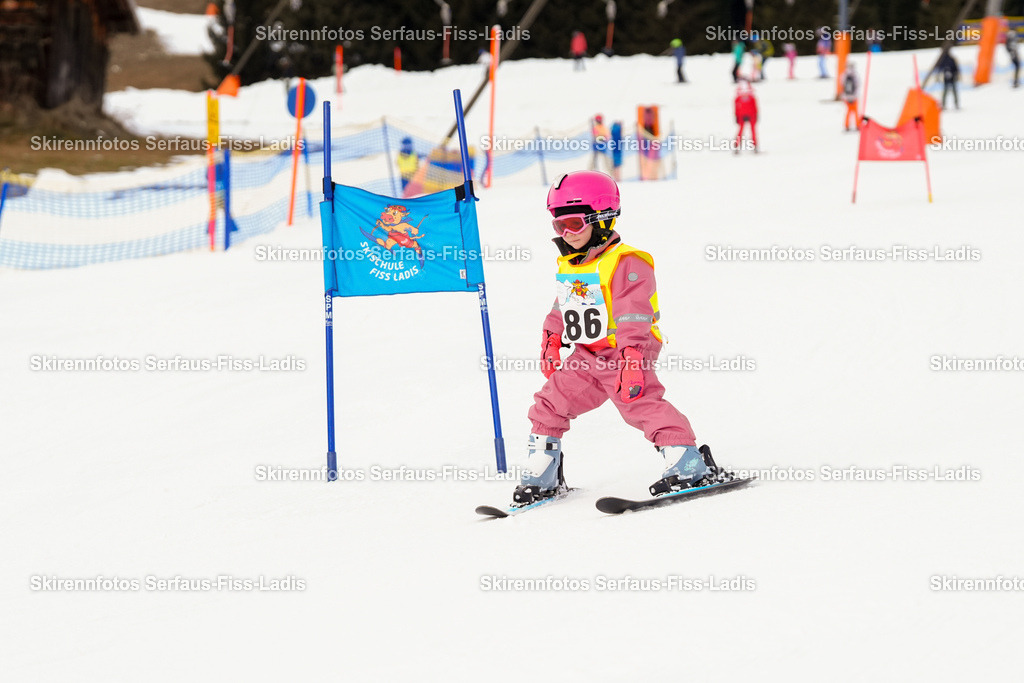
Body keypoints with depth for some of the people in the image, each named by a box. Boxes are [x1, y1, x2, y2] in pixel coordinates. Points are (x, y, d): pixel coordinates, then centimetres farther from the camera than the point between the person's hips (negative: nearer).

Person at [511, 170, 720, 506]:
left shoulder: (624, 263, -16)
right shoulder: (567, 265, 12)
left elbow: (633, 316, -24)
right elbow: (562, 306, 29)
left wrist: (631, 356, -32)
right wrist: (551, 339, 31)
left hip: (625, 352, -8)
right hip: (586, 358, 8)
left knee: (640, 404, -23)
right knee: (548, 404, 5)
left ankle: (689, 465, -18)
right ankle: (540, 477, 15)